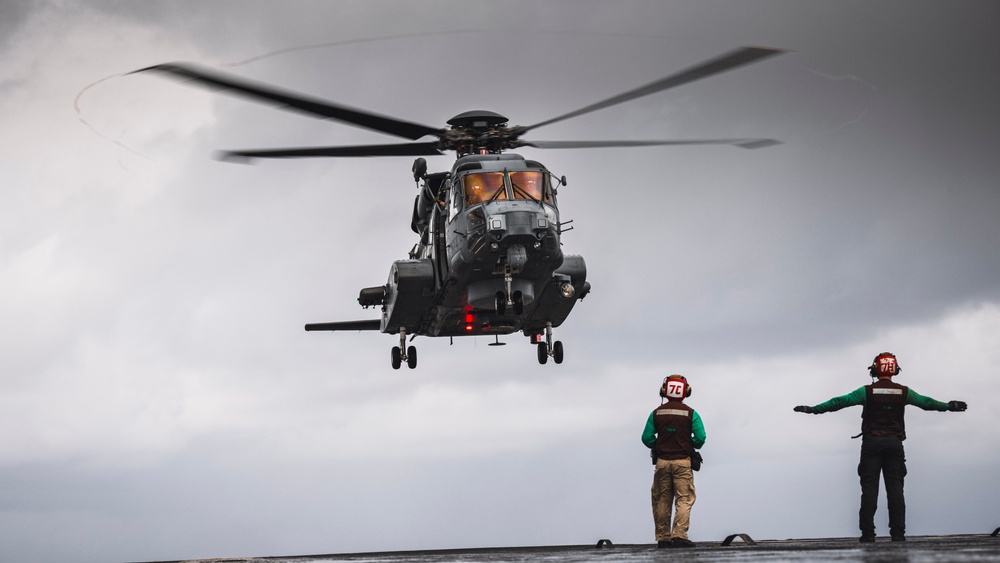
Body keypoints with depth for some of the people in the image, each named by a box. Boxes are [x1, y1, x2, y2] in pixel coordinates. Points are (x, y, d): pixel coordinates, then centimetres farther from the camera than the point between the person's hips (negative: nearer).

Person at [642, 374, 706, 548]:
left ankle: (663, 538, 10)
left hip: (662, 461, 2)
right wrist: (693, 447, 11)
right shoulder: (690, 413, -4)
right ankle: (679, 536, -15)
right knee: (684, 499, -2)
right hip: (683, 461, -2)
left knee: (662, 501, 10)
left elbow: (647, 438, -1)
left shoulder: (656, 413, 2)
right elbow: (700, 437, -10)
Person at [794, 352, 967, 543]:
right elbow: (927, 402, 10)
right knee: (895, 488, 2)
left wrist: (813, 409, -3)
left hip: (871, 443, -1)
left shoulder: (868, 391, -4)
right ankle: (898, 533, -3)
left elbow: (839, 401, -7)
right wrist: (948, 406, 25)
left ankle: (867, 533, -6)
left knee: (869, 488, -1)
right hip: (894, 443, 2)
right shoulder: (903, 392, 1)